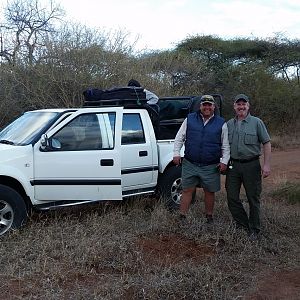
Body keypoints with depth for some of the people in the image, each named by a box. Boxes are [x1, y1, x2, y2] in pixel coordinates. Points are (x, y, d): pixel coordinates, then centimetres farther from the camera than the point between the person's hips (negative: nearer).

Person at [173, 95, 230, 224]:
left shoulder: (221, 123, 6)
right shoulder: (190, 119, 7)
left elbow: (225, 146, 9)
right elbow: (179, 138, 10)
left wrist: (224, 161, -1)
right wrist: (176, 153, 0)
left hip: (211, 167, 0)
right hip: (190, 164, 0)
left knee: (209, 192, 10)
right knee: (187, 190, 3)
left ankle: (209, 217, 26)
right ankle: (182, 217, 12)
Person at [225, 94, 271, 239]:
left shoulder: (257, 122, -1)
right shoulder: (229, 124, 10)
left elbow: (266, 144, -3)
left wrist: (266, 164, -10)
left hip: (251, 165, -4)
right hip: (233, 165, 4)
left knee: (253, 198, 4)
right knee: (232, 197, 6)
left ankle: (254, 230, 17)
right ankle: (242, 225, 24)